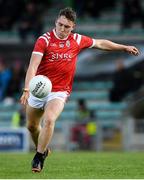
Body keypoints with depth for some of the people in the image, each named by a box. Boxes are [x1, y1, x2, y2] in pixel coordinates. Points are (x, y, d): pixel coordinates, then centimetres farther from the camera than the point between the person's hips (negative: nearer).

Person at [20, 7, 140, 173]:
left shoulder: (77, 40, -2)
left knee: (49, 120, -25)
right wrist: (26, 90, -35)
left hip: (59, 92, 0)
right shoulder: (44, 40, -13)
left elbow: (100, 43, 17)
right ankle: (42, 149, 44)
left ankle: (39, 158, -13)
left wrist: (124, 47, 22)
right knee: (31, 126, 14)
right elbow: (33, 66, -23)